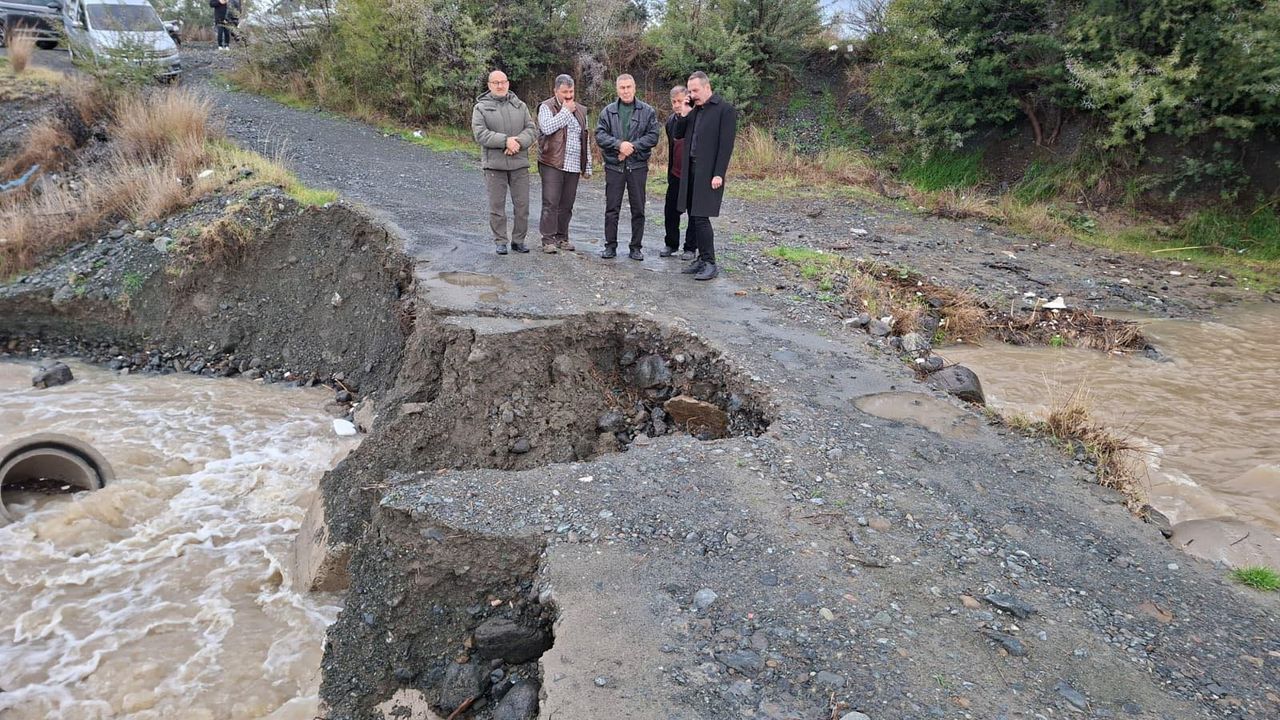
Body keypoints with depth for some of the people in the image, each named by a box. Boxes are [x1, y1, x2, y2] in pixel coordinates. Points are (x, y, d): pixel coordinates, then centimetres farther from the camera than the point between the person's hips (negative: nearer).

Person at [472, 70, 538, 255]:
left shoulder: (520, 106, 11)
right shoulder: (481, 107, 2)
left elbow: (531, 130, 3)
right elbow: (480, 134, -10)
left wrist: (518, 142, -16)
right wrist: (506, 141, -19)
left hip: (519, 163, 3)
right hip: (494, 164, -2)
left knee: (522, 204, 4)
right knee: (497, 205, 2)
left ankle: (518, 240, 16)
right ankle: (500, 242, 12)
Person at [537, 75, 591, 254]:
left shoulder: (581, 111, 17)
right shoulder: (546, 107, 1)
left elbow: (585, 140, 20)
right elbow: (547, 128, -19)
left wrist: (587, 166, 17)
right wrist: (565, 111, -10)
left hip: (574, 165, 5)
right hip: (552, 164, -5)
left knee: (567, 204, 8)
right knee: (550, 203, -7)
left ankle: (562, 237, 17)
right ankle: (548, 239, -3)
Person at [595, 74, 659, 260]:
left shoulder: (647, 111, 3)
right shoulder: (608, 111, 5)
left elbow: (653, 137, -4)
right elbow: (600, 135, -3)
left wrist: (632, 146, -14)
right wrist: (619, 144, -17)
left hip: (638, 166, 0)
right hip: (613, 166, 1)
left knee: (638, 209, 4)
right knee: (612, 208, 4)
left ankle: (636, 247, 14)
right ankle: (610, 246, 14)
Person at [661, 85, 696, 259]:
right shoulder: (671, 120, 8)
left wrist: (685, 115, -29)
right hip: (676, 174, 6)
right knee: (670, 210, 6)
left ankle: (690, 247, 12)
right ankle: (671, 244, 20)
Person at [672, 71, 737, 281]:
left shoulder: (725, 109, -7)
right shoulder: (694, 109, 15)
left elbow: (726, 144, -12)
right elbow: (678, 134, 18)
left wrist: (718, 174, -18)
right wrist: (682, 114, 1)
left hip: (708, 173, -7)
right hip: (690, 170, 7)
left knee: (701, 217, -11)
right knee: (693, 217, 8)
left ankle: (710, 263, -3)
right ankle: (702, 259, 16)